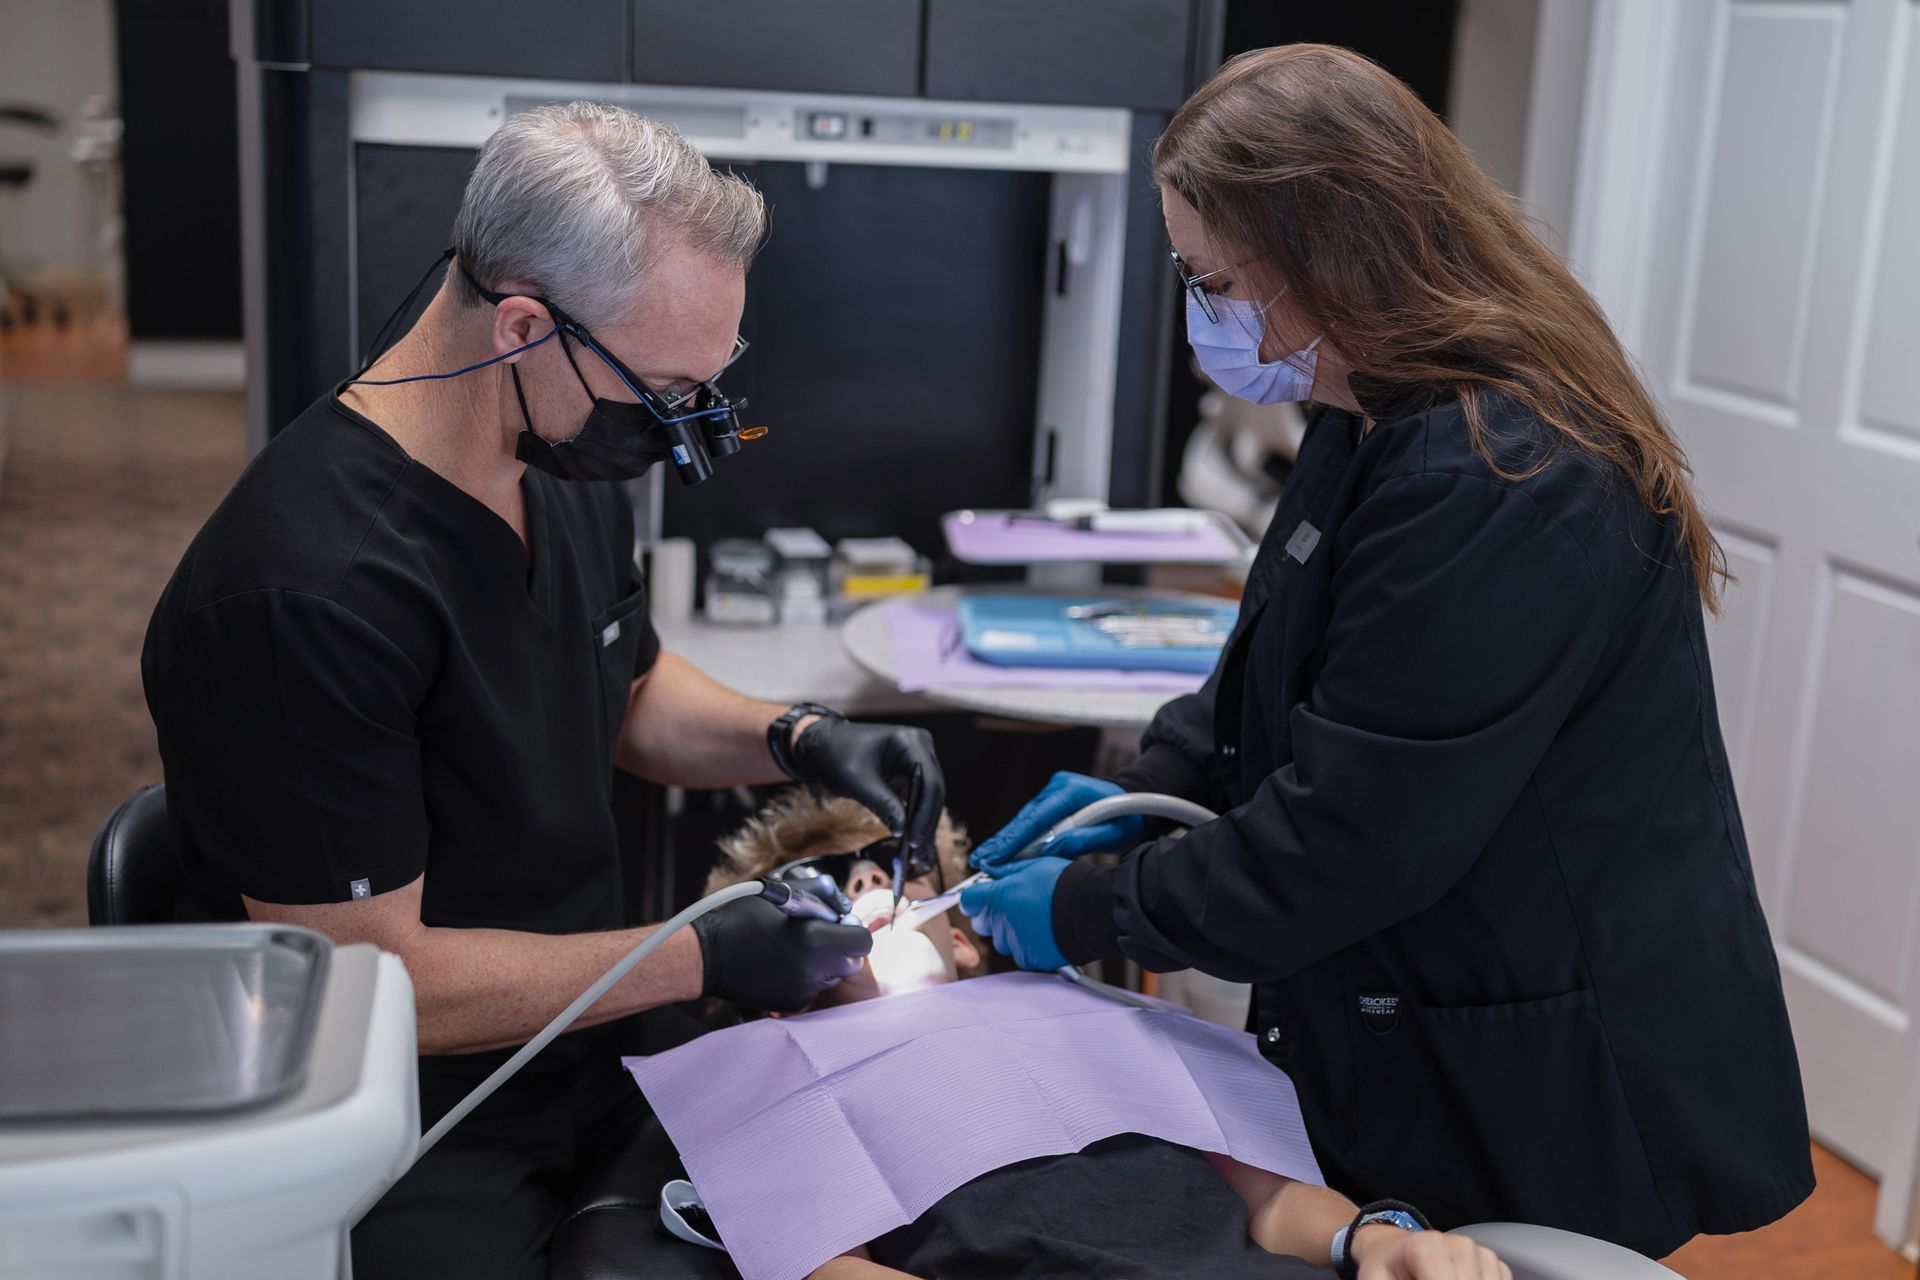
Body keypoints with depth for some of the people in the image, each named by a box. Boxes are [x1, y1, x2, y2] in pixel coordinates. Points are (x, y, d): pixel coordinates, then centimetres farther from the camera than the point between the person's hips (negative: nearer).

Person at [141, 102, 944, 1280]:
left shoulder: (567, 464, 1)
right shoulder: (305, 594, -27)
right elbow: (371, 973, -23)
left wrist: (793, 739, -1)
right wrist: (700, 960, -19)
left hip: (588, 1045, 7)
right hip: (405, 1131, -7)